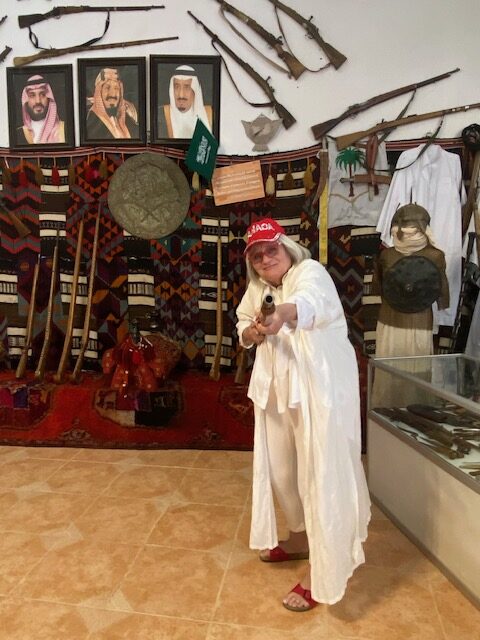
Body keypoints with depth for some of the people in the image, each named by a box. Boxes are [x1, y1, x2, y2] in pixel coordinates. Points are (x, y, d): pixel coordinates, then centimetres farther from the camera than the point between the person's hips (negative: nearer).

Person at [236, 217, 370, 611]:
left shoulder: (310, 272, -15)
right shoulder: (257, 288, 9)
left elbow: (309, 301, -38)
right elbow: (243, 327, 14)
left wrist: (284, 313, -60)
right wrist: (252, 332, -10)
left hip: (320, 388, -8)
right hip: (278, 388, 8)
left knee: (321, 474, -2)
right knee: (282, 469, 18)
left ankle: (323, 572, 14)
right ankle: (301, 537, 42)